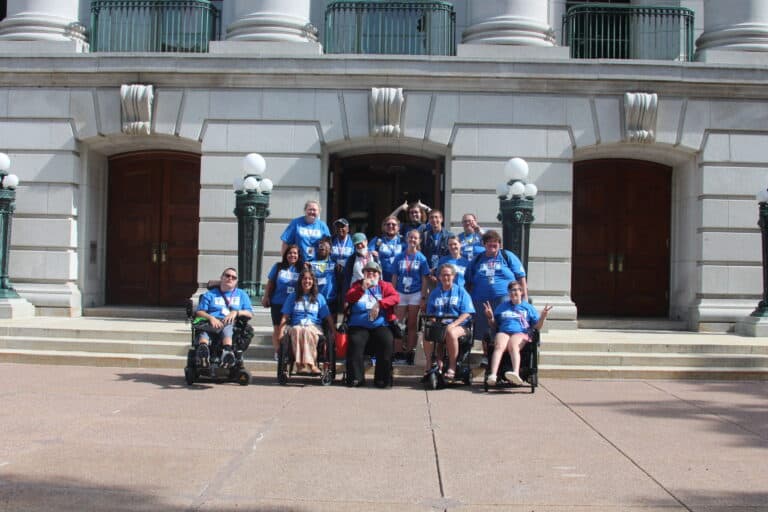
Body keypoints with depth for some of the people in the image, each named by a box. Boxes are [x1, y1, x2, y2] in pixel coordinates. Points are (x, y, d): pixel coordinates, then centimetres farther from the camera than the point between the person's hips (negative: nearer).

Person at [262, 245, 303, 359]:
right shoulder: (278, 267, 4)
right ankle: (277, 352, 12)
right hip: (278, 303, 0)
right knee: (277, 328, 4)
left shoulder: (301, 269, 3)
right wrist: (266, 297, 6)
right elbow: (270, 283, 8)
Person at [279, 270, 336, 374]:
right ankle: (300, 364, -46)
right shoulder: (292, 297, 18)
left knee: (308, 331, -38)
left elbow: (328, 317, 13)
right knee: (297, 330, -38)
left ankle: (309, 363, -47)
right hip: (296, 326, 0)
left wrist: (333, 331, 0)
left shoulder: (319, 297, 18)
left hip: (314, 327, 0)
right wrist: (281, 332, -2)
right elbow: (285, 317, 12)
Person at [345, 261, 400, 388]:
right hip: (359, 326, 0)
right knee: (355, 342, -28)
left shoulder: (385, 286, 16)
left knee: (386, 342, -28)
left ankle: (382, 378, -19)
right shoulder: (357, 285, 18)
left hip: (380, 325, 0)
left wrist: (379, 304, -20)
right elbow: (349, 298, -1)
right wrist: (362, 289, -19)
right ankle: (356, 377, -20)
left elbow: (395, 297, -4)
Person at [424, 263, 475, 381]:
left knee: (451, 333, -38)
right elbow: (430, 313, 18)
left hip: (458, 325, -3)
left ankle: (452, 367, -25)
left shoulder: (461, 291, 7)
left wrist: (453, 324, -17)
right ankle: (430, 363, -16)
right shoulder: (435, 293, 18)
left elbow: (466, 313, -3)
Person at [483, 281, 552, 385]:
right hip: (503, 332, 2)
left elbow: (537, 326, 16)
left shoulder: (528, 307, 24)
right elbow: (494, 324, 29)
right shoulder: (502, 306, 32)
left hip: (520, 333, -2)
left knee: (513, 346, -38)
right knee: (499, 347, -35)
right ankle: (492, 375, -55)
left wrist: (543, 316, -2)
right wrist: (490, 317, 9)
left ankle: (516, 373, -62)